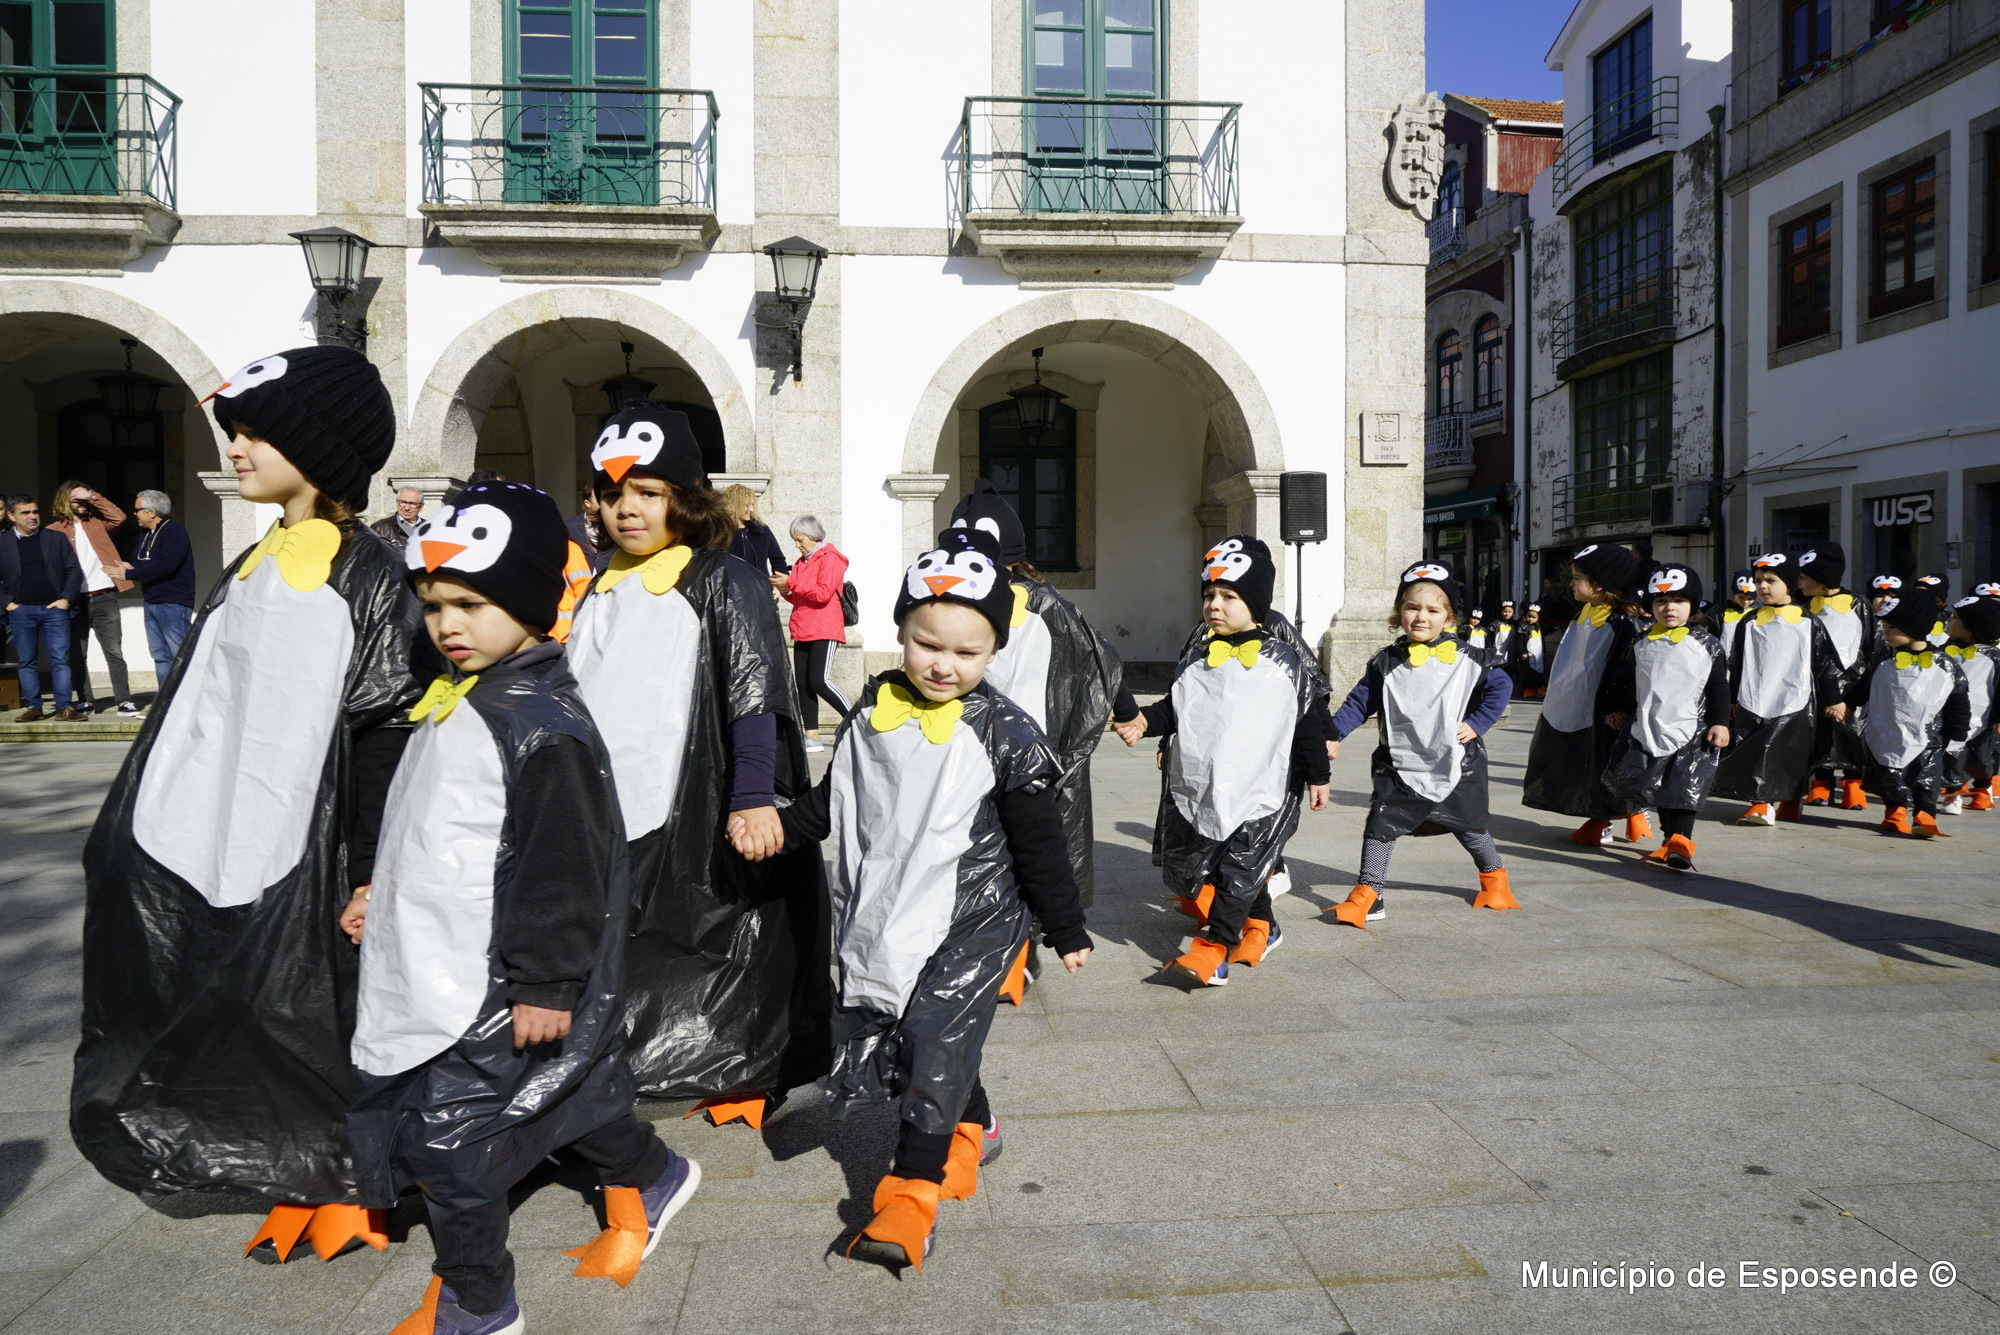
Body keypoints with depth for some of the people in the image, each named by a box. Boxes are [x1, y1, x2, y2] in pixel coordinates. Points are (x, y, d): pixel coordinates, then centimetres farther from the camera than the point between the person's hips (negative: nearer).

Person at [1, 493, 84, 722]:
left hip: (54, 609, -1)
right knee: (27, 662, 5)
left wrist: (66, 599, -3)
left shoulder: (57, 539, 8)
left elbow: (74, 570, 6)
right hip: (21, 611, 1)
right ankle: (33, 707, 11)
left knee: (60, 660, -4)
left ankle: (63, 708, -2)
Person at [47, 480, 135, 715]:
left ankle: (124, 700, -2)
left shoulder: (96, 523, 14)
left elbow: (119, 518, -5)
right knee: (77, 655, 6)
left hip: (104, 597, 1)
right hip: (74, 601, -1)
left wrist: (93, 498, -4)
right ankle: (84, 700, 14)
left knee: (114, 652, -1)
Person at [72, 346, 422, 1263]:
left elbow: (388, 729, -15)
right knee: (242, 1020, 12)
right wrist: (130, 828, 17)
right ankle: (296, 1194, 26)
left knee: (308, 1025, 4)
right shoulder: (251, 569, 13)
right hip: (216, 850, 7)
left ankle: (338, 1192, 23)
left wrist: (372, 874, -17)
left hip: (301, 854, -7)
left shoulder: (367, 576, -11)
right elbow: (199, 717, 17)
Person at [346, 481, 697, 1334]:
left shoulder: (543, 724, -22)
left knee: (446, 1136, 2)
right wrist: (381, 891, 25)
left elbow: (559, 867, -22)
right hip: (435, 967, 9)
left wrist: (546, 982, -20)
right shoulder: (454, 702, 9)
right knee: (574, 1087, 22)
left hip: (493, 985, -9)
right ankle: (651, 1176, 44)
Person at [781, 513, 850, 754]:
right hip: (803, 632, 8)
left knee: (819, 681, -15)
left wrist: (791, 583, -16)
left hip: (824, 630, -8)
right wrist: (786, 591, 5)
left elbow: (823, 593, -18)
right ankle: (812, 736, 6)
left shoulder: (830, 559, -6)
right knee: (803, 682, 3)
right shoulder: (802, 561, 20)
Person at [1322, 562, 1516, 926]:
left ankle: (1494, 876, 43)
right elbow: (1360, 700, -1)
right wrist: (1334, 733, -11)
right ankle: (1367, 893, 3)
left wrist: (1476, 724, -6)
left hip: (1455, 766, 0)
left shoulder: (1468, 659, -5)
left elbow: (1500, 687, 3)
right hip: (1400, 767, 1)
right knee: (1380, 825, -6)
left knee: (1469, 826, 17)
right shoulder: (1386, 663, -3)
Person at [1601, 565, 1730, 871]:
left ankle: (1681, 841, 0)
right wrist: (1618, 710, 14)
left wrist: (1720, 722, -4)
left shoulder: (1707, 645, 0)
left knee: (1685, 787, -6)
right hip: (1647, 730, 3)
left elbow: (1720, 688, 1)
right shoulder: (1641, 645, 6)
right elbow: (1622, 682, 17)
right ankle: (1671, 835, 21)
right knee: (1657, 787, 7)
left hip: (1691, 732, -3)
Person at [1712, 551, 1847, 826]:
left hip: (1795, 706, -2)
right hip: (1753, 707, 3)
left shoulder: (1809, 624, 3)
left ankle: (1788, 803, 4)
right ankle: (1762, 804, 5)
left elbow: (1827, 664, 5)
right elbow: (1735, 666, 13)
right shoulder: (1749, 624, 10)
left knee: (1791, 758, -5)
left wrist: (1836, 699, 3)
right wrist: (1733, 701, 13)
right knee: (1755, 756, -3)